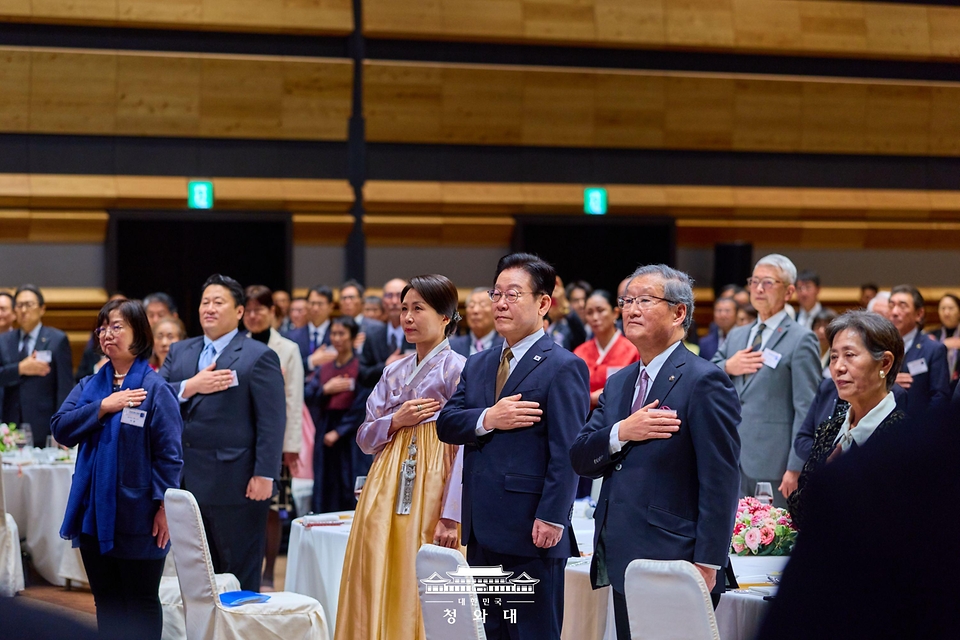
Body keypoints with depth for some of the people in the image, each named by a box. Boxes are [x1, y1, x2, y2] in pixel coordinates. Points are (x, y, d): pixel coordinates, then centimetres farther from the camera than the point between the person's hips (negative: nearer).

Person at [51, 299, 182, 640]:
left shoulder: (155, 389, -7)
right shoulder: (89, 386, 10)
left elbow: (169, 454, -10)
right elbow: (61, 428, -3)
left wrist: (164, 507, -15)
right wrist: (103, 407, -13)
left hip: (136, 517, -6)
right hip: (94, 514, 6)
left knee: (141, 604, 4)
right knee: (106, 602, 13)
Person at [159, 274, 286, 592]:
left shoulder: (259, 357, -2)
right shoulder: (180, 352, 16)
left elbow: (272, 422, -8)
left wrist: (264, 475, -15)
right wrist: (189, 387, -12)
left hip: (235, 482, -5)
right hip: (187, 479, 5)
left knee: (241, 577, 1)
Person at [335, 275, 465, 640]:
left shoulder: (457, 369, -4)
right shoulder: (393, 372, 15)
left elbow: (465, 449, -10)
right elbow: (365, 439, 16)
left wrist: (450, 517, -16)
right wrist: (395, 422, -6)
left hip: (430, 486, -6)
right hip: (386, 488, 6)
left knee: (420, 592, -6)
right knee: (376, 589, 3)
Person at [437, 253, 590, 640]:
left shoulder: (563, 368, -7)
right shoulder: (477, 366, 17)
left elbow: (566, 453, -13)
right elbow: (446, 424, 7)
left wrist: (551, 519, -19)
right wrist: (487, 419, -13)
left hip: (531, 534, -7)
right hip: (483, 531, 7)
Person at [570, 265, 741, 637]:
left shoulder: (704, 382, -9)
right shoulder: (618, 384, 17)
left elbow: (720, 482, -13)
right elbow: (580, 460, 10)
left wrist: (706, 565, -17)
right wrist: (621, 433, -10)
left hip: (673, 566, -7)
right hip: (622, 564, 8)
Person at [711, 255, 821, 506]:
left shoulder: (801, 340, -3)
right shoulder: (736, 336, 18)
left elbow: (806, 409, -8)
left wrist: (795, 469, -14)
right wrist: (727, 367, -4)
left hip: (772, 465, -6)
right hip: (732, 461, 6)